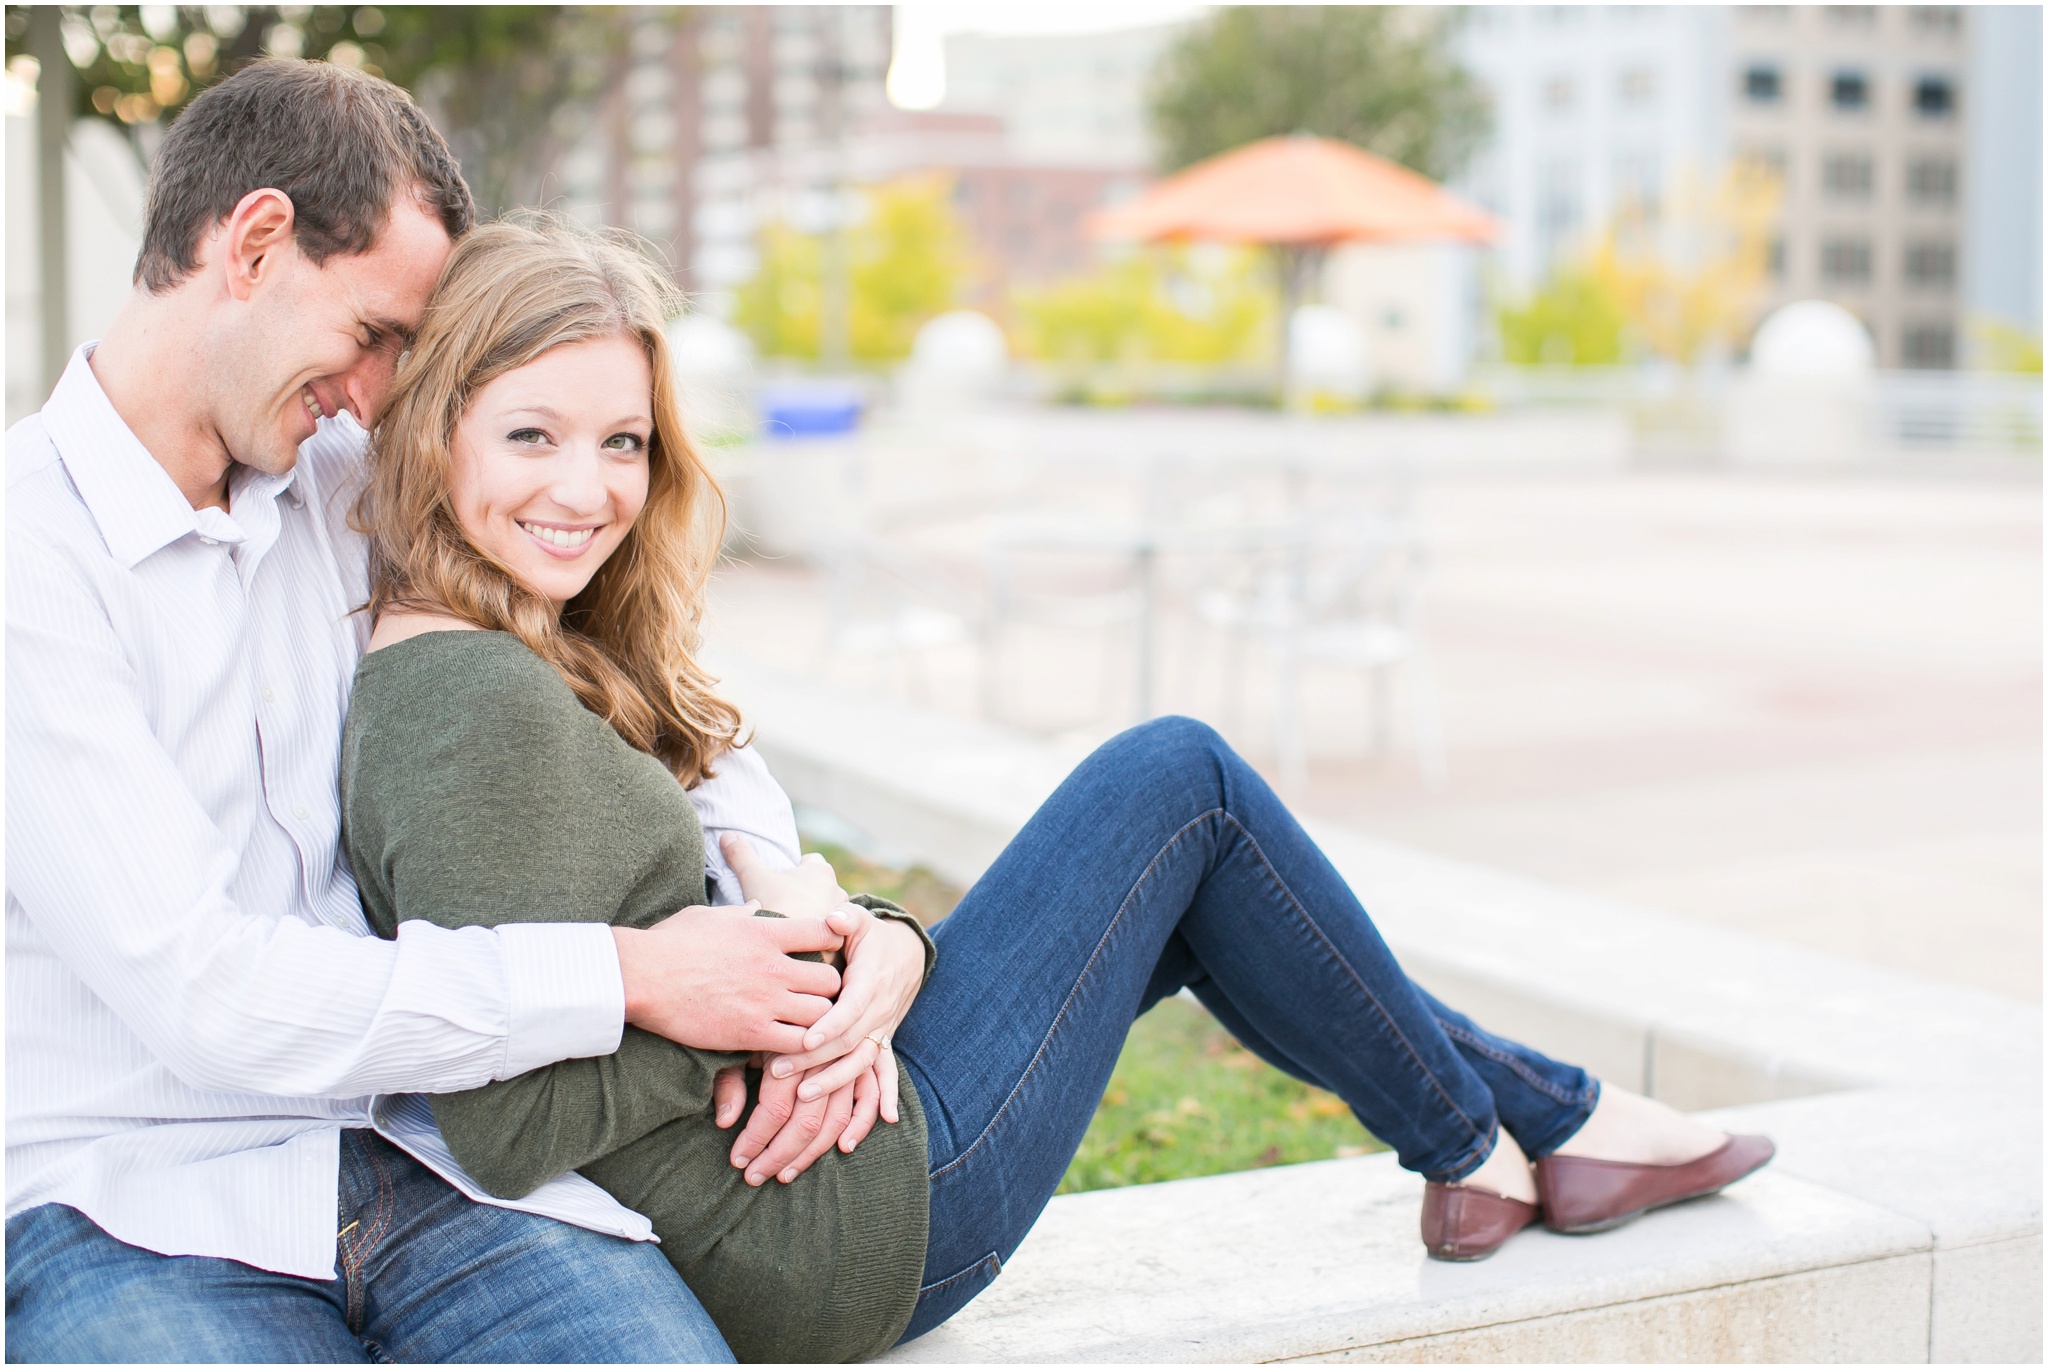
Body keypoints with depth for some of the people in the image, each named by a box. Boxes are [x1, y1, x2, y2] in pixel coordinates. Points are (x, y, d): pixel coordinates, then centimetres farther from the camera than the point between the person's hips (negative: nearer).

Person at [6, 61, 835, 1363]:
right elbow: (198, 989, -17)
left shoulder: (354, 487, 12)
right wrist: (627, 977, -14)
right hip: (146, 1207, -4)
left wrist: (805, 939, 3)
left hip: (428, 1148, 4)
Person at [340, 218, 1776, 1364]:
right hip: (846, 1218, -10)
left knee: (1179, 881, 19)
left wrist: (875, 949, -11)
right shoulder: (479, 706, -24)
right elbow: (508, 1129, -28)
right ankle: (1523, 1126, 18)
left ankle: (1518, 1100, 30)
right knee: (1178, 779, -2)